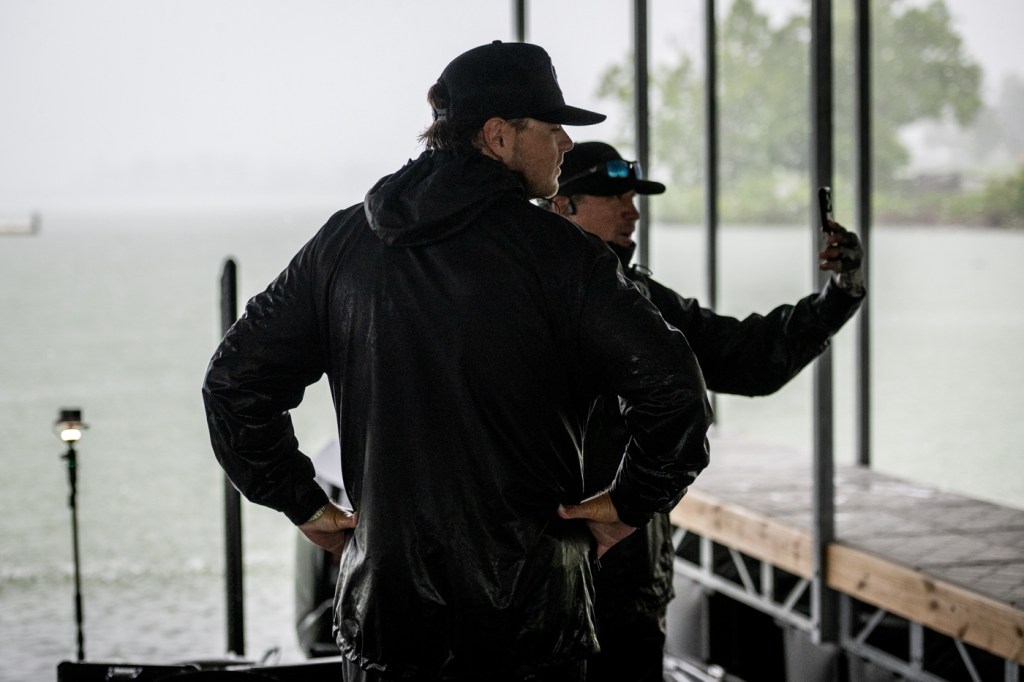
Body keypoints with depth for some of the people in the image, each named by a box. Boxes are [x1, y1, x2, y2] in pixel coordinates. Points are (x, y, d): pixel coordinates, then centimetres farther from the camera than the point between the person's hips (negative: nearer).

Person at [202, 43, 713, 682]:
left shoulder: (341, 243, 5)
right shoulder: (556, 251, -10)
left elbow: (234, 379, 8)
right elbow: (673, 389, -18)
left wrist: (304, 504, 12)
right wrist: (632, 503, -3)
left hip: (383, 605, 4)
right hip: (529, 610, -4)